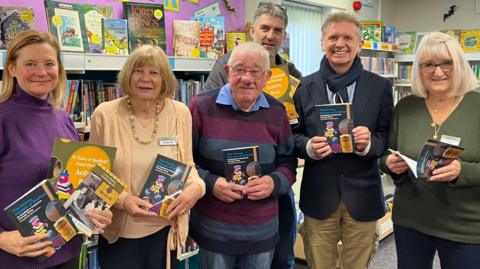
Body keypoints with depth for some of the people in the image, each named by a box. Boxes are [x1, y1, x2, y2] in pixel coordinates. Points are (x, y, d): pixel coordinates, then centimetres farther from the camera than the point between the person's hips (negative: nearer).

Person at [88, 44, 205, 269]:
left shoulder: (180, 113, -4)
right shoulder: (104, 114, -8)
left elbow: (187, 164, 5)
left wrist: (196, 186, -16)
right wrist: (122, 200, -17)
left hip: (166, 230, 2)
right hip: (119, 232, -1)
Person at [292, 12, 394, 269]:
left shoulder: (380, 87, 0)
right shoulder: (306, 86, 2)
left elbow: (387, 139, 2)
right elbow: (293, 135, 5)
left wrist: (368, 144, -20)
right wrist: (309, 147, -16)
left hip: (362, 195, 0)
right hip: (318, 195, 0)